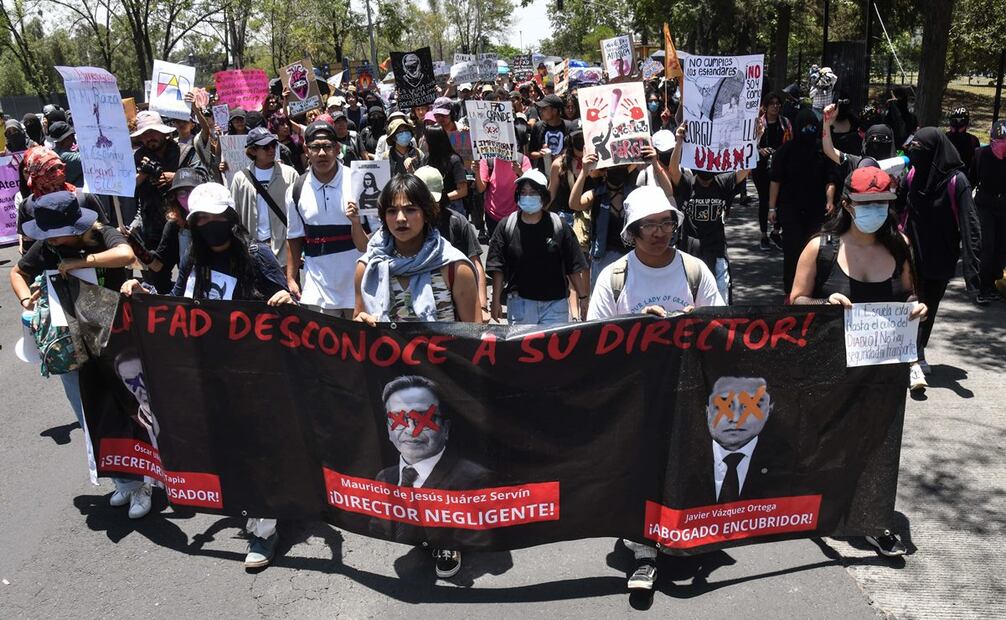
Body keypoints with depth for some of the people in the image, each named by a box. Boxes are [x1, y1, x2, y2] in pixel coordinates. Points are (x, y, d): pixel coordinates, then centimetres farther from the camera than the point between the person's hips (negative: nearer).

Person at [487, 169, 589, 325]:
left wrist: (582, 297, 3)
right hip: (520, 302, 0)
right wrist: (496, 301, -3)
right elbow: (498, 268, 1)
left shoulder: (559, 226, 1)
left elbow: (573, 268, 4)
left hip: (555, 302, 0)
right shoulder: (507, 226, 1)